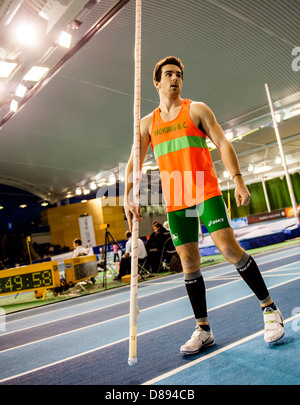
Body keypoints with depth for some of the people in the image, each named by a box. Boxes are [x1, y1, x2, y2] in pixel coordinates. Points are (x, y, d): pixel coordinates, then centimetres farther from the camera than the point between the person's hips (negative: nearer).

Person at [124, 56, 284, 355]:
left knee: (229, 248, -13)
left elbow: (222, 143, 1)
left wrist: (238, 180, -11)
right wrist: (128, 197, -5)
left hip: (206, 191, -3)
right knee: (188, 263, 3)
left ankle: (270, 309, 7)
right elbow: (134, 162, 9)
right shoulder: (147, 123, 15)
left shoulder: (196, 109, 8)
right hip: (175, 200, 3)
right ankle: (203, 330, 15)